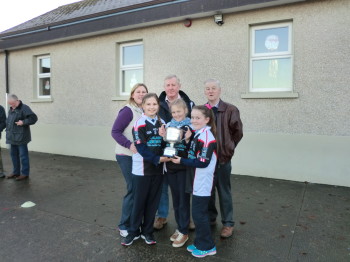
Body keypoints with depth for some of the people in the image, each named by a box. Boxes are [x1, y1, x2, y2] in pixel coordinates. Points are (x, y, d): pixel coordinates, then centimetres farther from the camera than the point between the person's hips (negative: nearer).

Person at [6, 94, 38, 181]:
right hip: (12, 137, 9)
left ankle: (25, 174, 8)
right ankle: (16, 172, 27)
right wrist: (8, 129, 14)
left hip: (21, 137, -9)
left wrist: (23, 122, -23)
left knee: (23, 156, -1)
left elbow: (34, 118, -18)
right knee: (14, 155, 15)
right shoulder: (11, 109, 14)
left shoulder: (24, 108, -11)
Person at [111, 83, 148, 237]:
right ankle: (124, 226, 16)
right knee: (133, 189, -3)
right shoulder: (128, 111, -13)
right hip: (127, 156, -7)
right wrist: (130, 145, -28)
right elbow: (115, 132, -16)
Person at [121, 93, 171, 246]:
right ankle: (133, 232, 24)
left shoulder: (162, 123, 6)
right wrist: (158, 159, -22)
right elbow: (141, 148, -16)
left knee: (153, 202, 12)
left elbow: (164, 144, 9)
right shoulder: (139, 124, -10)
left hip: (158, 169, 5)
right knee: (139, 201, 6)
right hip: (142, 169, -4)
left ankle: (147, 231, 27)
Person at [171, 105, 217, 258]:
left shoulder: (206, 137, -21)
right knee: (199, 213, 18)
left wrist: (181, 161, -17)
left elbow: (203, 162, -24)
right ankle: (200, 243, 32)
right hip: (197, 182, 9)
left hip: (202, 183, -9)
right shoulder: (198, 134, 9)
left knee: (199, 214, 1)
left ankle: (207, 246, 18)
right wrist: (187, 141, 0)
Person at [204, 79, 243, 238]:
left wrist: (228, 148, 2)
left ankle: (228, 223, 24)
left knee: (224, 192, 9)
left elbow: (238, 132, 1)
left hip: (223, 158, -3)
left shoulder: (230, 110, -8)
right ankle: (210, 218, 34)